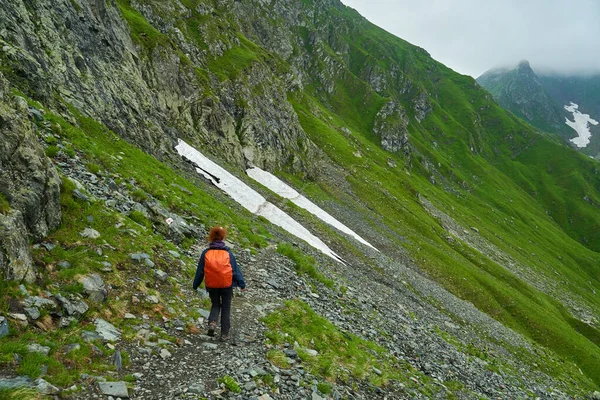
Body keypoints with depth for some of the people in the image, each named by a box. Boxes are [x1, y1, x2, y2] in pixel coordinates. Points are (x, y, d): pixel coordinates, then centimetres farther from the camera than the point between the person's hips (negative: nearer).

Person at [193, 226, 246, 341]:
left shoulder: (206, 253, -3)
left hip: (211, 285, 1)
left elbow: (200, 271, 2)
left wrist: (195, 285, 14)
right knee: (226, 308, 11)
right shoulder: (228, 253, -5)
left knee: (215, 305, 21)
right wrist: (242, 284, 7)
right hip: (226, 284, -1)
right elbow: (236, 270, -2)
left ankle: (212, 322, -6)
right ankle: (224, 334, 12)